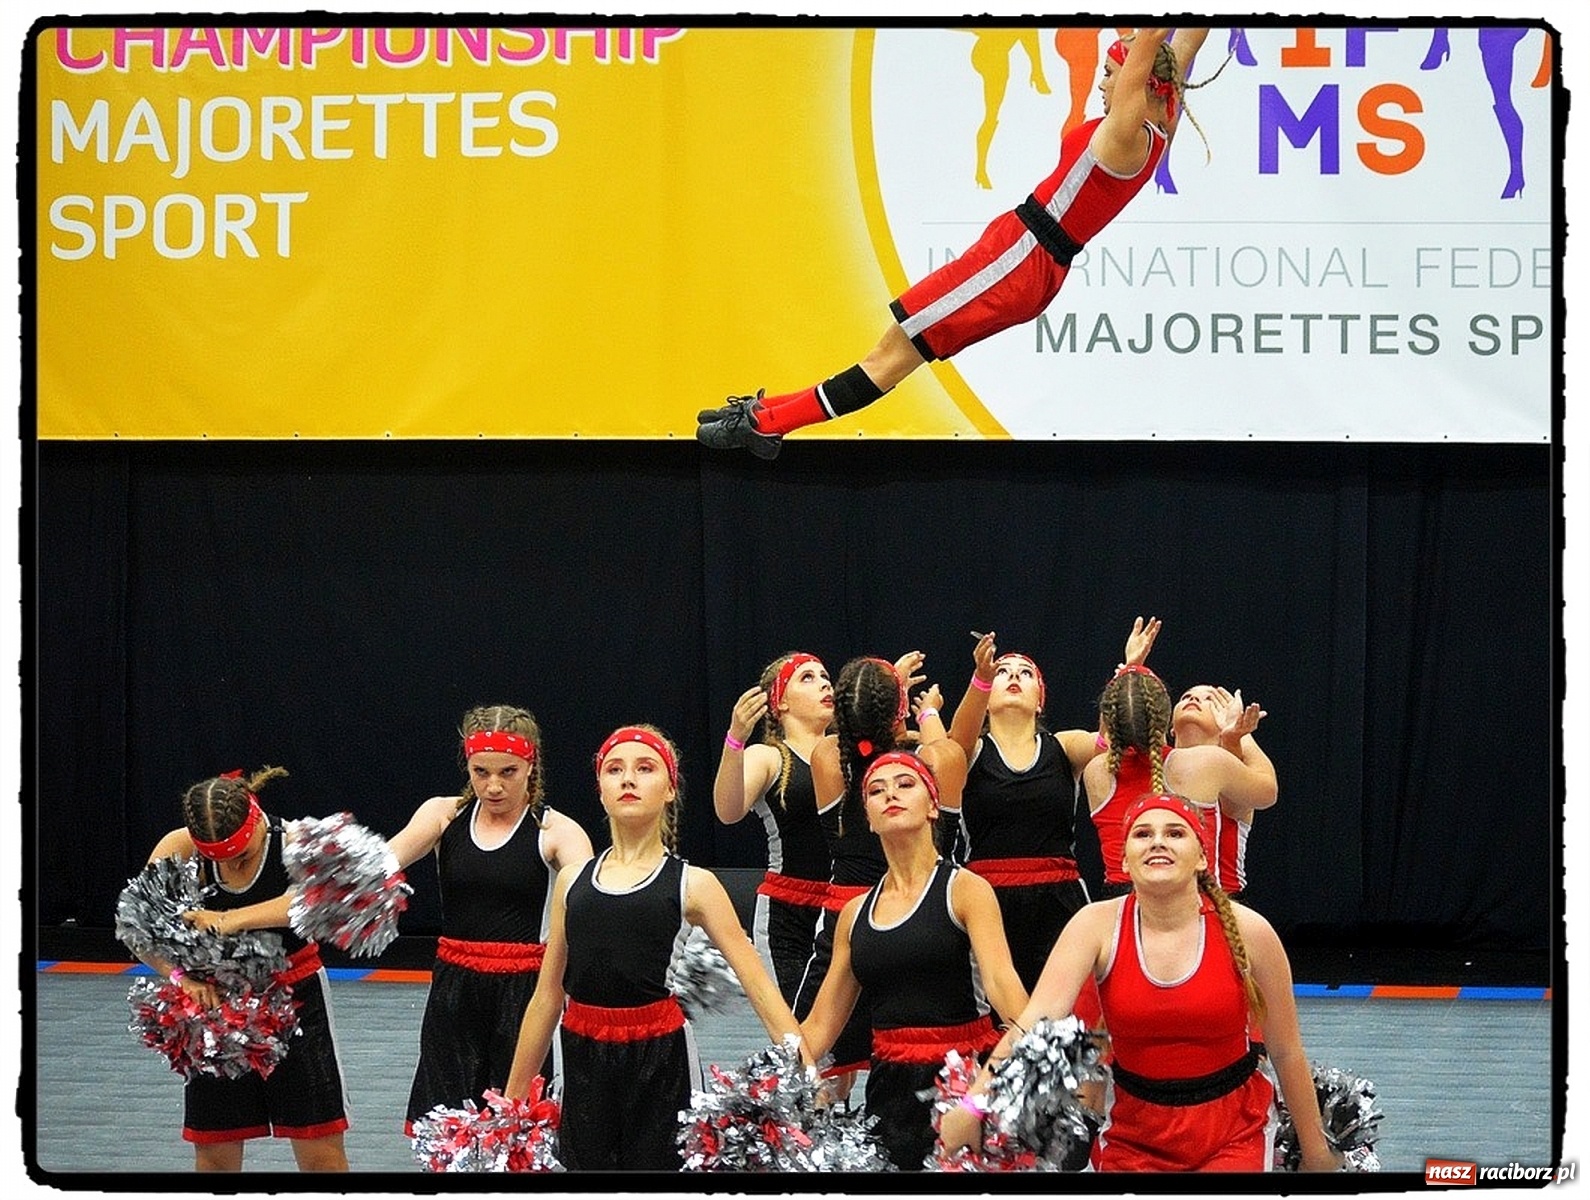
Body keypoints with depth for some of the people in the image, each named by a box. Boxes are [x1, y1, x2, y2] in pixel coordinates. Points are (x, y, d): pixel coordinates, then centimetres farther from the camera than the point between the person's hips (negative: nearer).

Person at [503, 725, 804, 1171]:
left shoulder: (693, 885, 0)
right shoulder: (572, 880, 10)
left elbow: (759, 986, -5)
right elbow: (547, 997, 14)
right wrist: (511, 1098, 14)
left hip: (660, 1061, -3)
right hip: (584, 1063, 3)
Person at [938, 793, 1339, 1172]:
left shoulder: (1247, 932, -12)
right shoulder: (1098, 925, -11)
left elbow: (1287, 1052, -2)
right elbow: (1037, 1020, -24)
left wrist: (1316, 1150, 5)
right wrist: (972, 1107, -38)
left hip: (1233, 1131, -1)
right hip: (1134, 1132, 1)